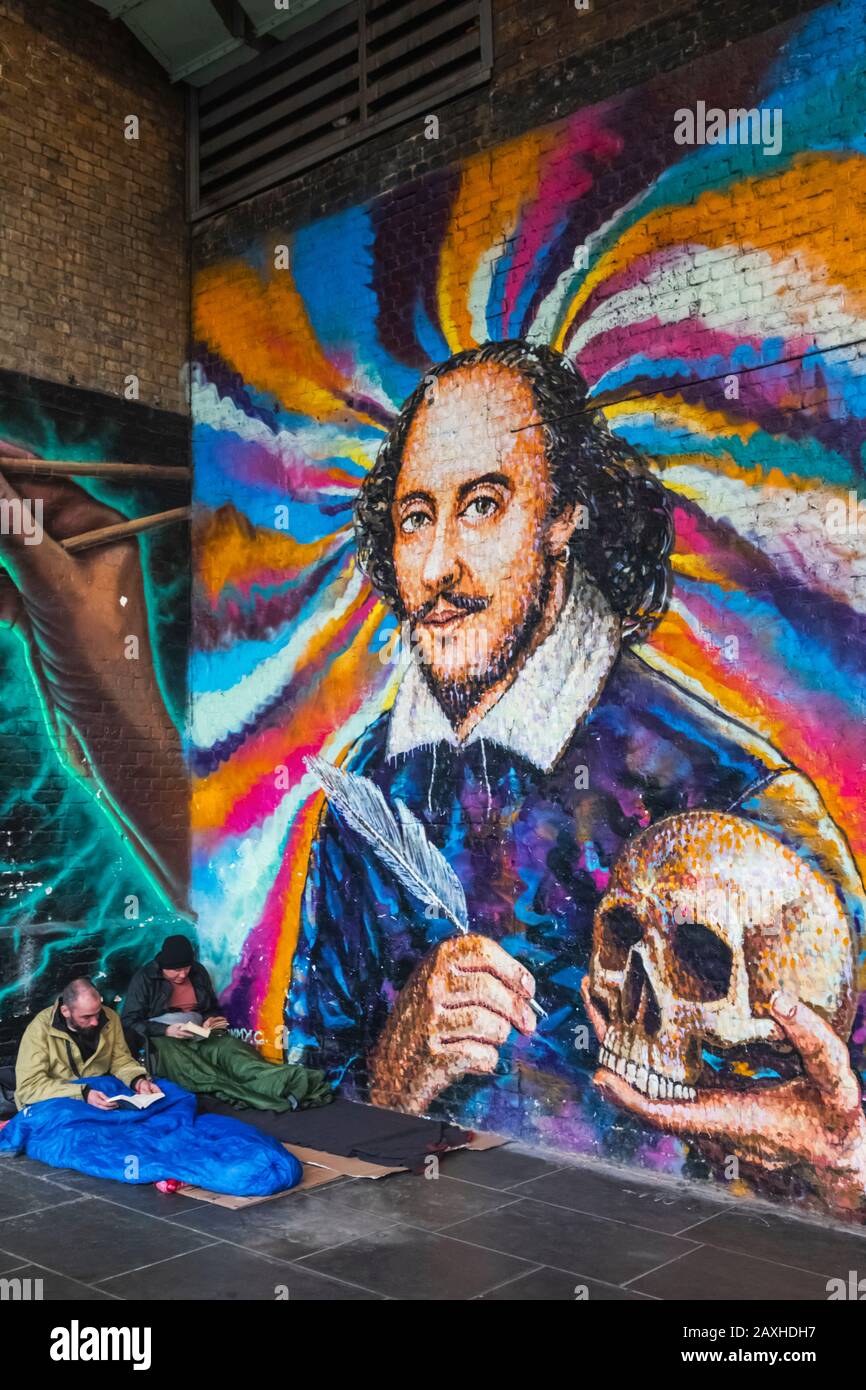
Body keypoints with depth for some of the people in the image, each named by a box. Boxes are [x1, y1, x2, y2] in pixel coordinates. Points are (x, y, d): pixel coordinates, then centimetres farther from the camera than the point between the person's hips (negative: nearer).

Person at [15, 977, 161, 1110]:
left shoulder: (109, 1018, -6)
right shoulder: (41, 1029, -19)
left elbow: (120, 1059, 5)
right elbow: (29, 1086, -24)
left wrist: (139, 1081, -17)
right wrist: (83, 1093, -33)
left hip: (101, 1098, 4)